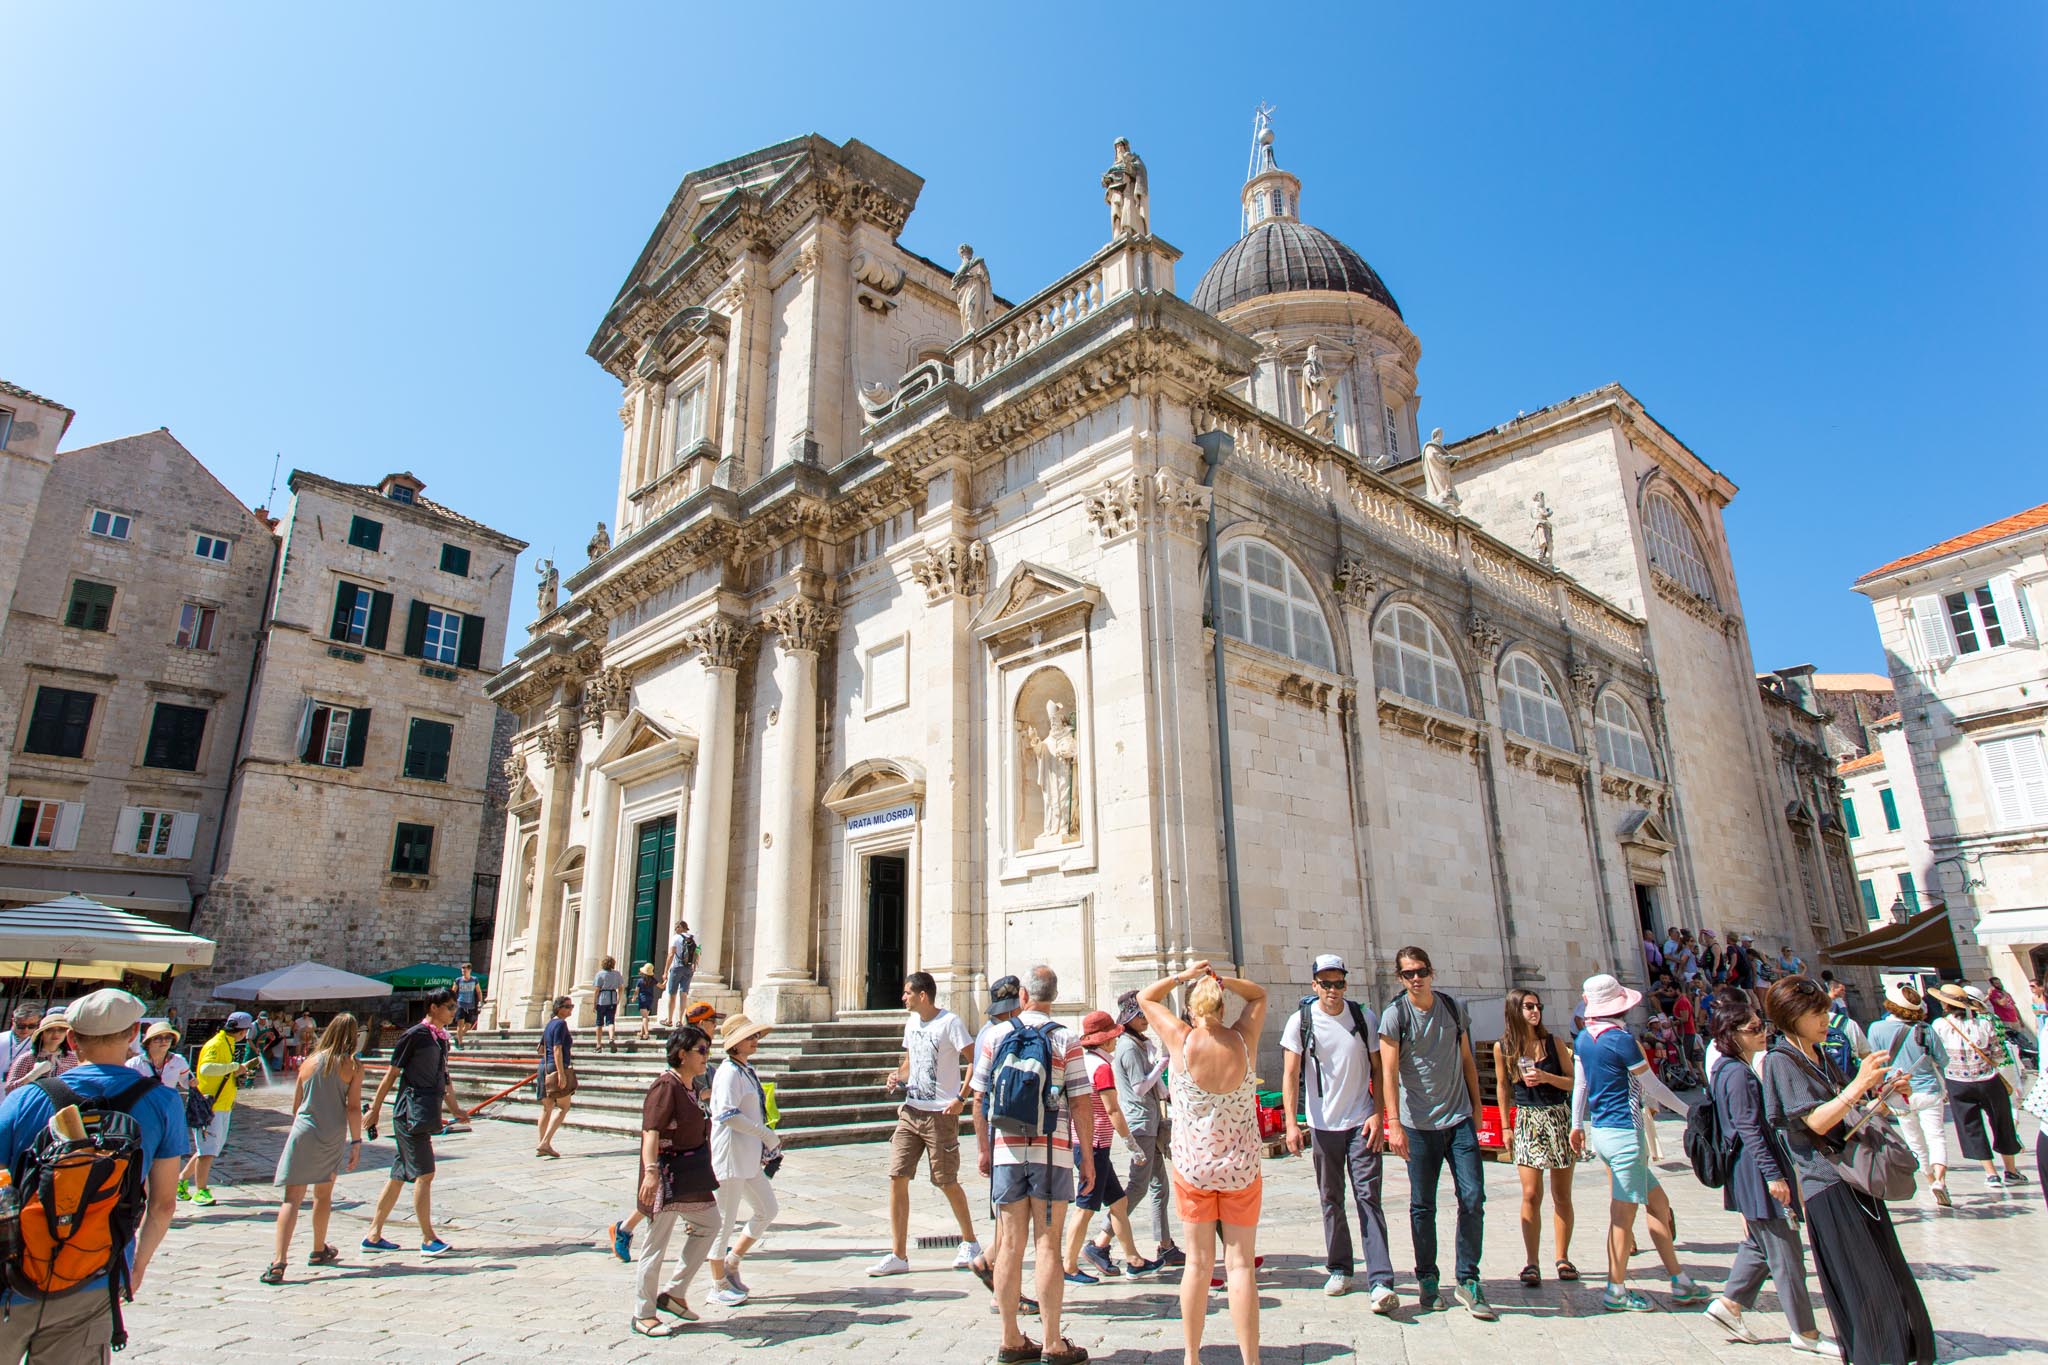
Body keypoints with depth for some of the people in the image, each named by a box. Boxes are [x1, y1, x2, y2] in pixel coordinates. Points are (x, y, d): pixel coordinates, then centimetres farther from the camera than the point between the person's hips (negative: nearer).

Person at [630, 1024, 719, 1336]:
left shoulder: (691, 1086, 9)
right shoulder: (666, 1086, -18)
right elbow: (651, 1131, -28)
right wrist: (651, 1170, -38)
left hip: (691, 1173, 10)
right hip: (667, 1174, -10)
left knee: (709, 1225, 17)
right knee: (656, 1243, 1)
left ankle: (673, 1293, 27)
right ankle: (643, 1315, 16)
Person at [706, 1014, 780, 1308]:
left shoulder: (747, 1071, 13)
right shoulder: (729, 1072, -16)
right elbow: (728, 1114, -26)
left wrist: (768, 1141, 13)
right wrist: (766, 1134, -20)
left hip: (750, 1157, 9)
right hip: (729, 1155, -9)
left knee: (767, 1210, 12)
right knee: (725, 1221, 2)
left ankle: (731, 1264, 25)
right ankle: (718, 1286, 16)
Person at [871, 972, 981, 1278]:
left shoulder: (949, 1022, -13)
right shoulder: (911, 1022, 10)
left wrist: (962, 1098, -18)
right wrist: (898, 1077, 3)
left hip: (941, 1114, -7)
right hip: (911, 1111, 7)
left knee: (946, 1182, 5)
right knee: (897, 1178, -1)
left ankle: (970, 1242, 27)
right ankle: (898, 1255, 8)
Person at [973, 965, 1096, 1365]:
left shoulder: (995, 1035, 2)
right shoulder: (1064, 1040, -4)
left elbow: (979, 1097, 5)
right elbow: (1081, 1105, -5)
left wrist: (983, 1149, 16)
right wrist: (1088, 1160, 3)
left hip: (1006, 1150, 2)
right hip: (1052, 1151, -2)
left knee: (1011, 1245, 9)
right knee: (1048, 1245, 4)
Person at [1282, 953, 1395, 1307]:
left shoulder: (1363, 1019, -1)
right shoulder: (1300, 1021, -4)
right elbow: (1290, 1075, -4)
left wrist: (1378, 1115, -6)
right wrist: (1291, 1123, -11)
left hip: (1361, 1122, 0)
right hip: (1323, 1125, 1)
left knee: (1368, 1198, -6)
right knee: (1331, 1200, 10)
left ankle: (1380, 1281, -6)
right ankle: (1339, 1269, 25)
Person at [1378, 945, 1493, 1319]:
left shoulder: (1453, 1008, 6)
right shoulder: (1395, 1014, -7)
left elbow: (1467, 1061, 16)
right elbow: (1388, 1071, -11)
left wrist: (1476, 1107, 15)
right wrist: (1394, 1124, -17)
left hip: (1459, 1120, 3)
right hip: (1419, 1124, -3)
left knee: (1473, 1198, -2)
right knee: (1422, 1206, 5)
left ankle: (1468, 1281, 11)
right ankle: (1427, 1279, 20)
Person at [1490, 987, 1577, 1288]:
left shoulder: (1553, 1042, -3)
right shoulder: (1502, 1047, -3)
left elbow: (1573, 1082, -1)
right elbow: (1502, 1086, 8)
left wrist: (1545, 1077, -18)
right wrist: (1506, 1126, 8)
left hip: (1560, 1119, 1)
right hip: (1527, 1121, -1)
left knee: (1561, 1195, 8)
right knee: (1531, 1195, -6)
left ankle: (1563, 1258, 21)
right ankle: (1531, 1263, 0)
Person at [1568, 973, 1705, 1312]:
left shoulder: (1583, 1039, 5)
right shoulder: (1621, 1040, -17)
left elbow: (1579, 1084, 12)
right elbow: (1653, 1087, -7)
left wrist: (1577, 1124, 21)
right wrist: (1688, 1110, 7)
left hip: (1599, 1130, 8)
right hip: (1624, 1132, -8)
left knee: (1658, 1202, 16)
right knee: (1623, 1213, 1)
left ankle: (1680, 1283, 22)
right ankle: (1616, 1292, 9)